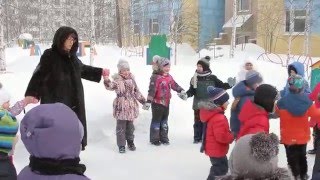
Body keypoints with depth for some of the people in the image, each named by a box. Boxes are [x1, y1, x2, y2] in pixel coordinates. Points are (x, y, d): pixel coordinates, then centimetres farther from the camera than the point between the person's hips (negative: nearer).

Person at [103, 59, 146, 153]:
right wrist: (107, 81, -47)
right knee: (121, 127, 2)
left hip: (131, 107, 5)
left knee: (130, 126, 16)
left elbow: (137, 92, 14)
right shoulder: (117, 81, -9)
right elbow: (111, 86, -28)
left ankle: (130, 142, 32)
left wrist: (143, 101, 16)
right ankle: (121, 145, 13)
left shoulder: (131, 79, 5)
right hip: (121, 107, -4)